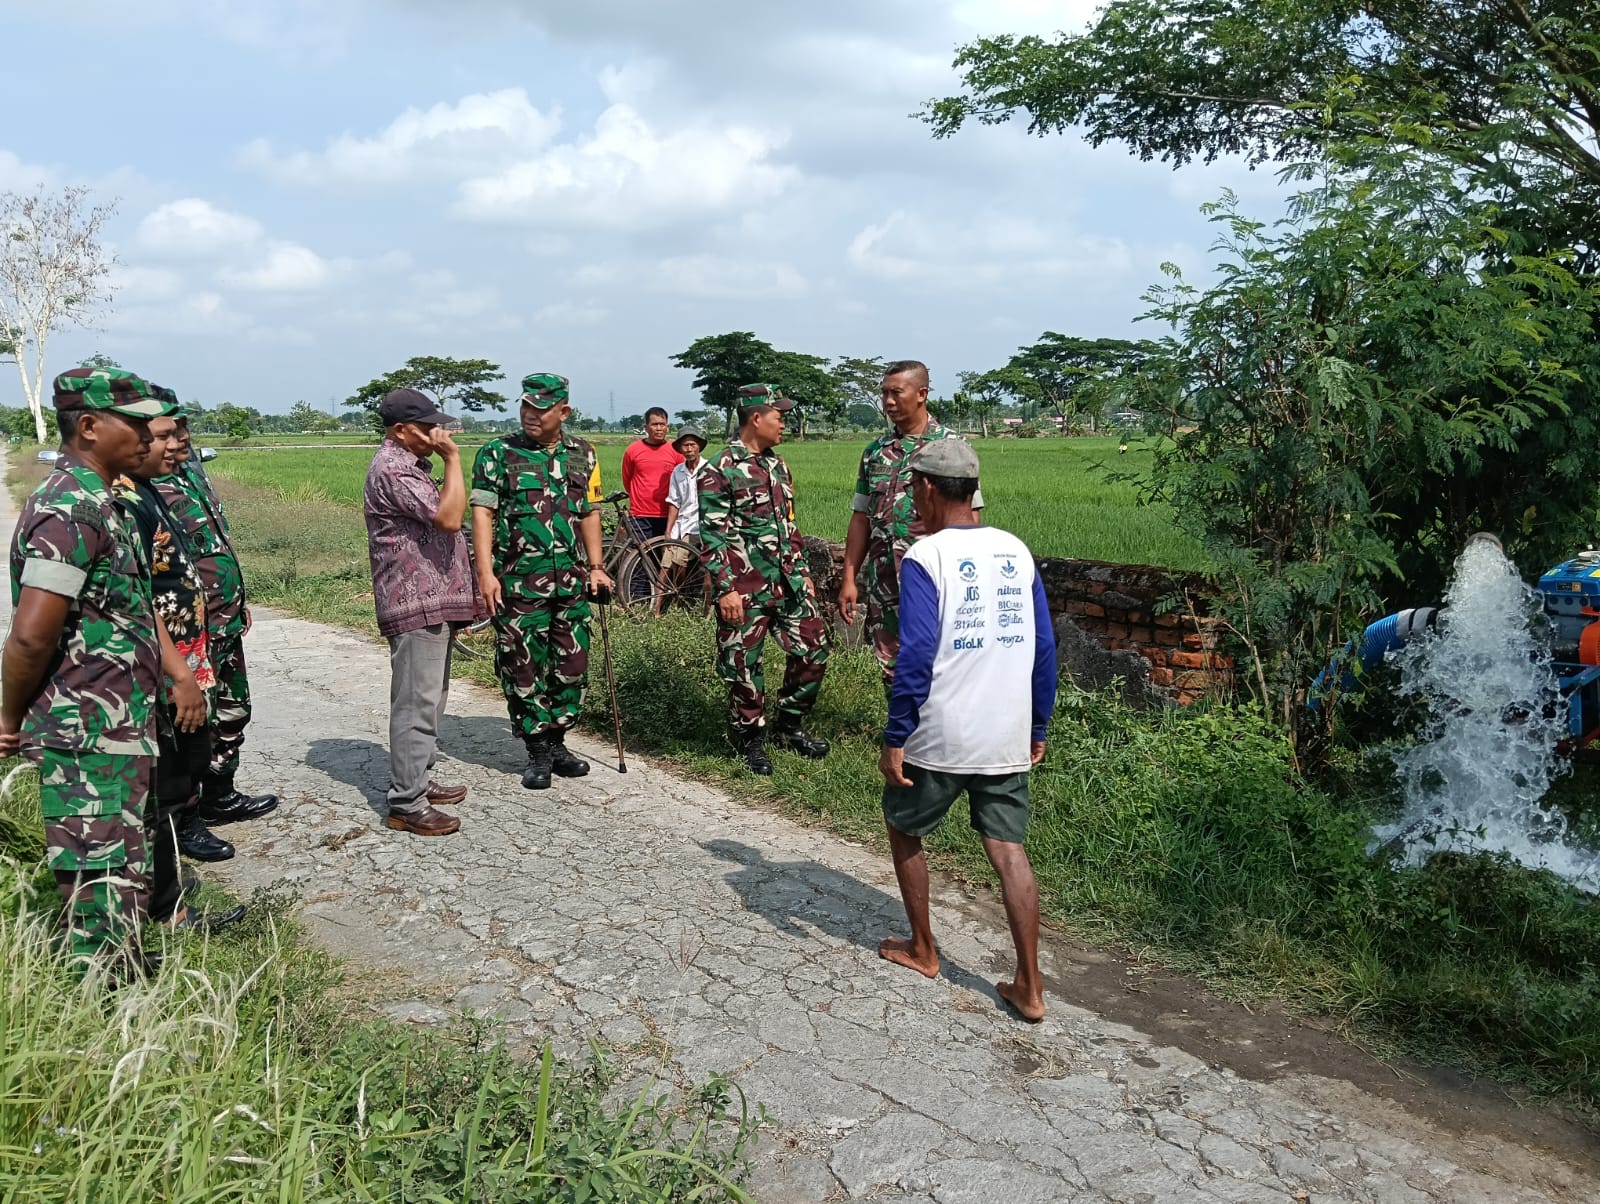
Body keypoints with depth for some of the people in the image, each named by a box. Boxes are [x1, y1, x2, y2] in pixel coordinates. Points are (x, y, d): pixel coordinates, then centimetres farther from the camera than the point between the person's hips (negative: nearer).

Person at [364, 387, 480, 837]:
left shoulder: (409, 464, 17)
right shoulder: (392, 469, -16)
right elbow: (449, 517, -25)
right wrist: (453, 459, -18)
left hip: (432, 603, 11)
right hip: (416, 604, -11)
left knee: (428, 700, 17)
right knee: (416, 704, -7)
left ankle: (416, 781, 27)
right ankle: (406, 805, -2)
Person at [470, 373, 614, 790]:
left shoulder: (583, 454, 9)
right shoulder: (497, 454, -2)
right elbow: (482, 513, -7)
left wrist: (596, 566, 10)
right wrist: (485, 573, -16)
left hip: (571, 579, 4)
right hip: (518, 581, -4)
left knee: (571, 665, 8)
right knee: (523, 667, 1)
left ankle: (556, 741, 25)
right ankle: (538, 751, 14)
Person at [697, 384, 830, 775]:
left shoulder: (777, 464, 14)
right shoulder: (718, 472, -10)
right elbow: (712, 537, -13)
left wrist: (802, 573, 18)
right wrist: (725, 589, -17)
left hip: (788, 581, 7)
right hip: (745, 588, -7)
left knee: (813, 650, 7)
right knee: (744, 665, 2)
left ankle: (788, 726, 25)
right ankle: (750, 740, 20)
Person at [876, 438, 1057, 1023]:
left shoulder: (925, 556, -11)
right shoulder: (1016, 551, 6)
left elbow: (916, 655, -18)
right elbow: (1043, 646, 9)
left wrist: (895, 738, -12)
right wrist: (1037, 727, 17)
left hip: (940, 738, -5)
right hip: (1008, 737, 5)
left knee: (904, 828, 18)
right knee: (1008, 848, 7)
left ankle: (921, 949, 29)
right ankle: (1028, 987, 6)